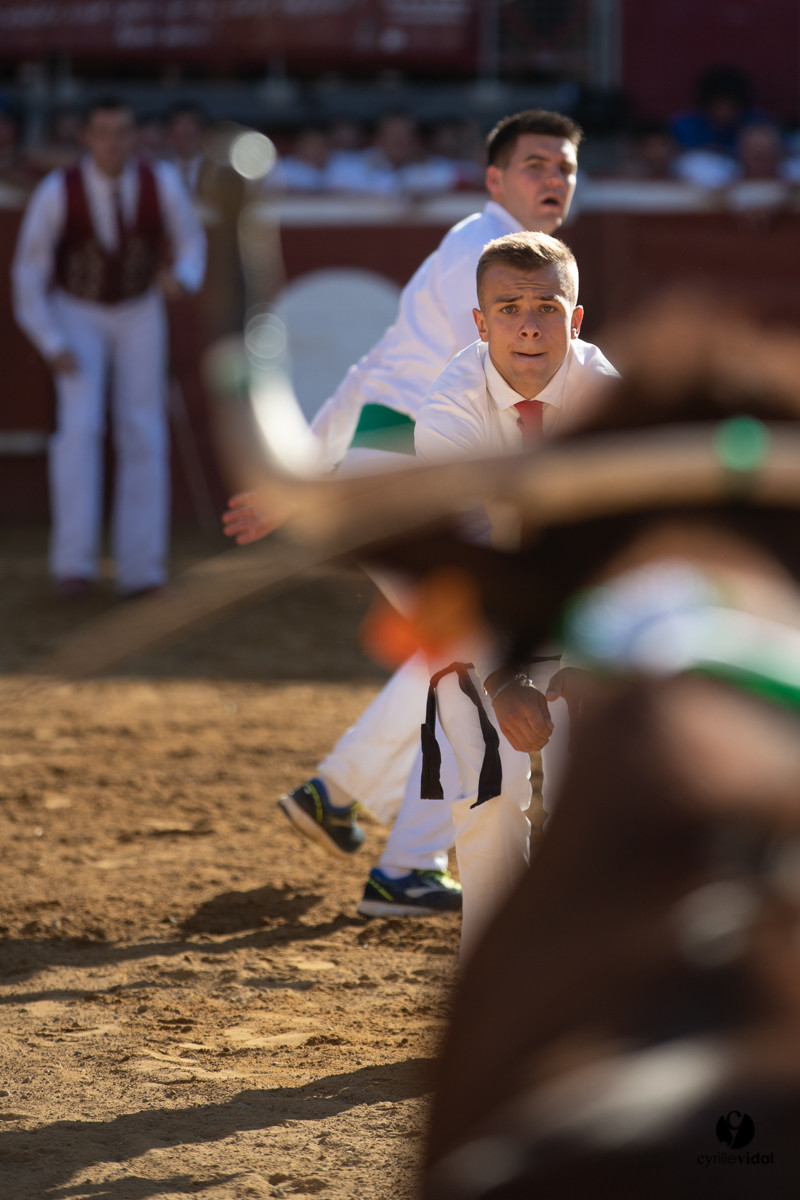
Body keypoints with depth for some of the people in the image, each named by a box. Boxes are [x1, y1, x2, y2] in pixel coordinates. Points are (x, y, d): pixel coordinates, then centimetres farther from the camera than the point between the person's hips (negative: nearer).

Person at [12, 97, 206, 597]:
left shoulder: (162, 184, -20)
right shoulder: (57, 193, -26)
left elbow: (190, 242, -3)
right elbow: (28, 273, -16)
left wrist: (182, 279, -27)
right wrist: (52, 347, -24)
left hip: (139, 316, 2)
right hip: (77, 316, -2)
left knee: (143, 437, -7)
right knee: (81, 428, -22)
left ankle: (140, 569, -1)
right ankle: (76, 560, -20)